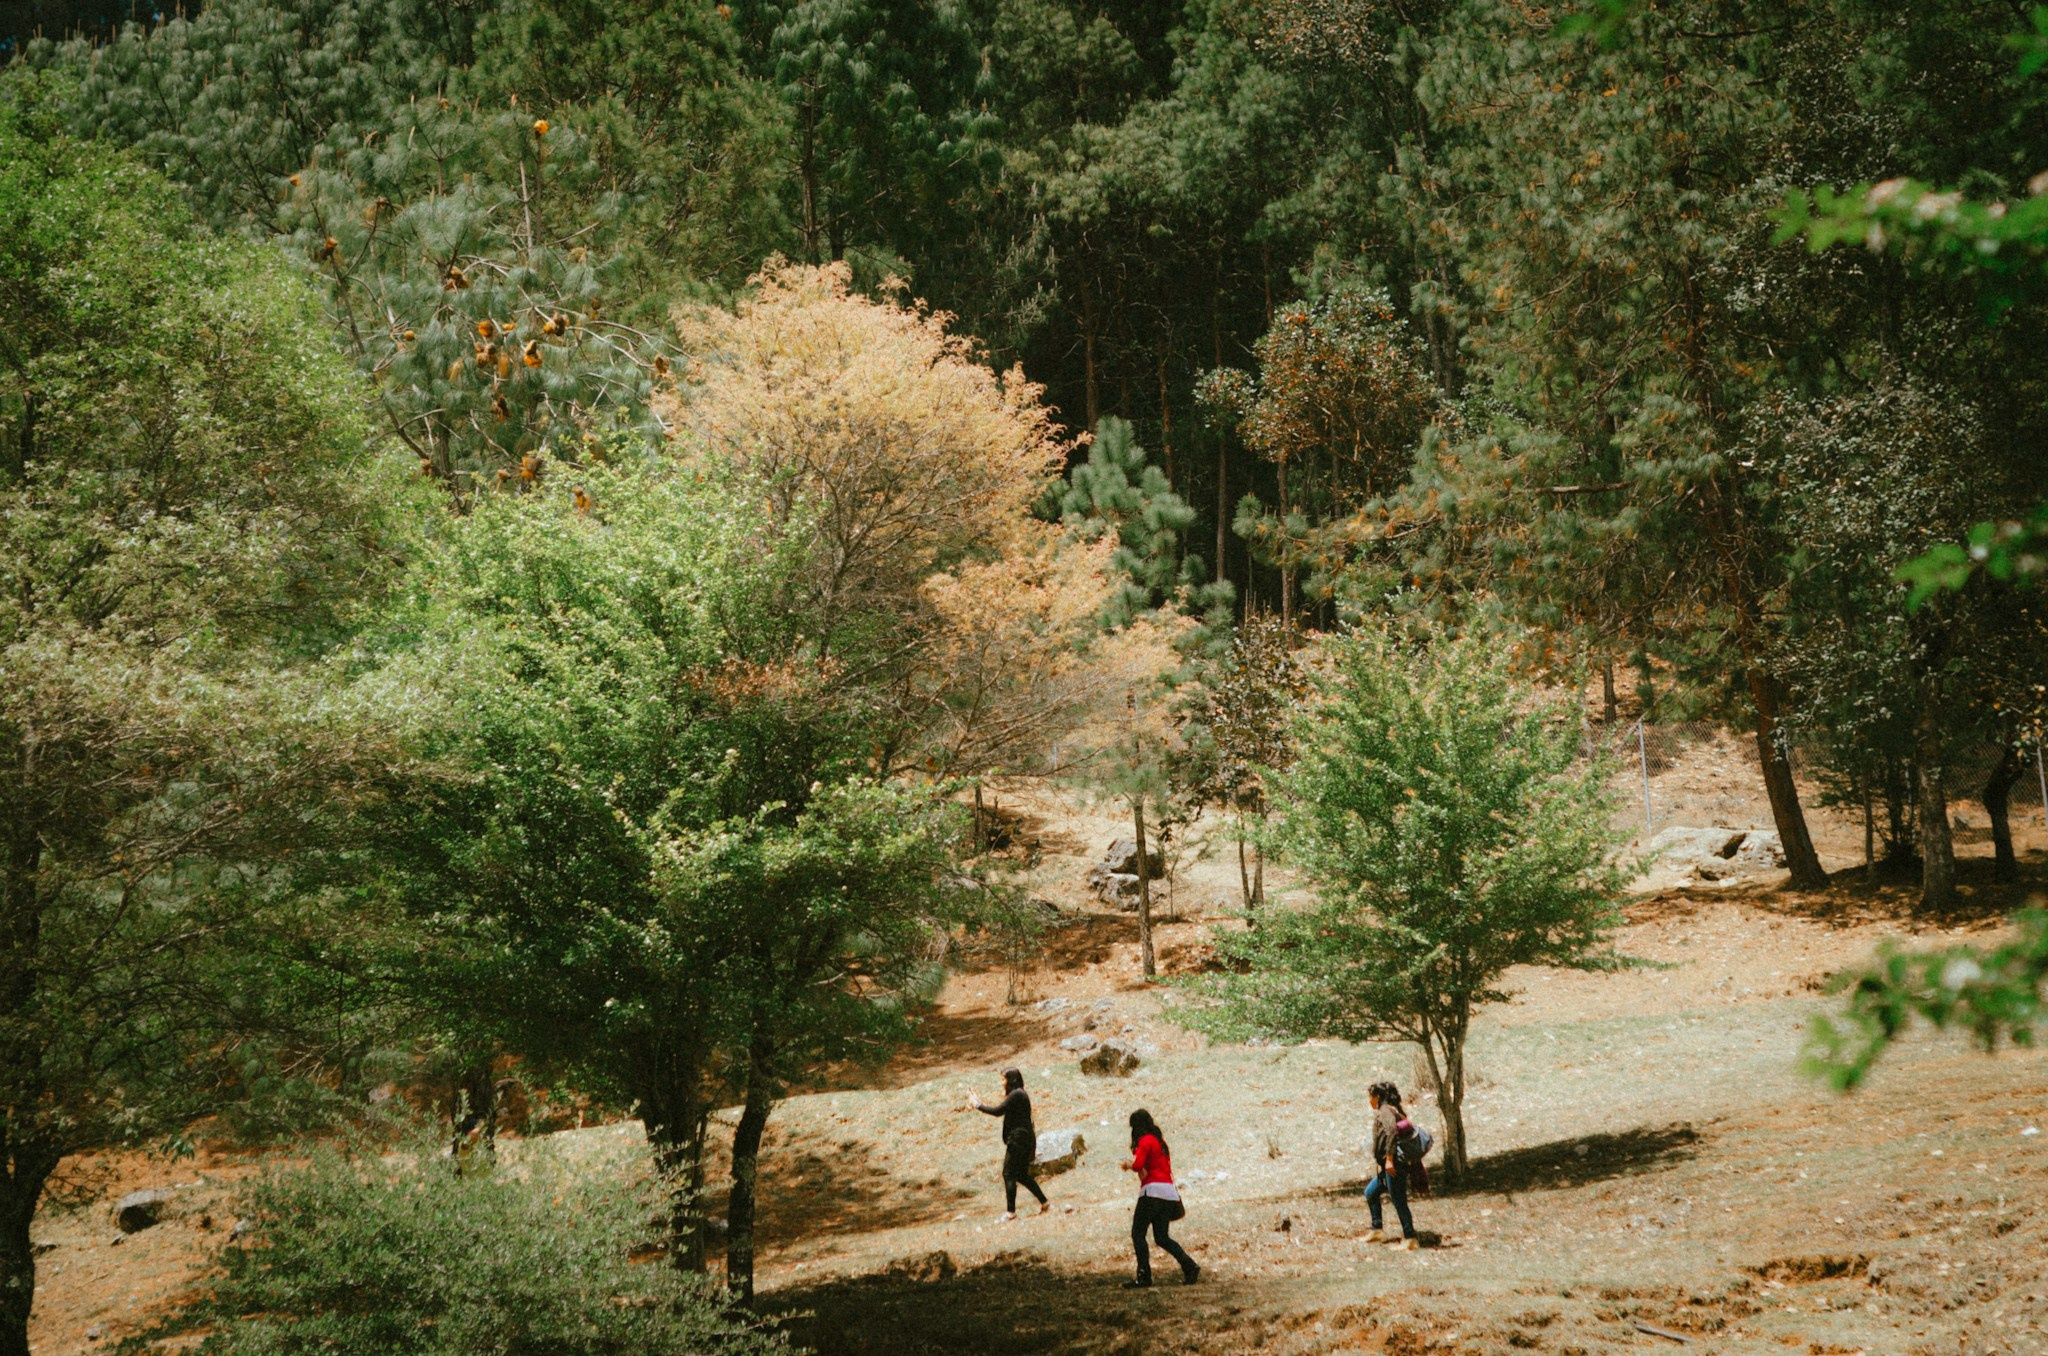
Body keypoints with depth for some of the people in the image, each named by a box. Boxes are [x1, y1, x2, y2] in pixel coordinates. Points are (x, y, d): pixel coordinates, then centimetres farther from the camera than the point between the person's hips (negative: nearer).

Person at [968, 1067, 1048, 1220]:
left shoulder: (1016, 1094, -14)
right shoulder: (1020, 1094, 17)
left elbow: (998, 1111, -17)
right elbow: (1002, 1112, 19)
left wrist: (978, 1106, -9)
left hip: (1018, 1139, -10)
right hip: (1026, 1139, 10)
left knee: (1009, 1174, -5)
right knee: (1022, 1175, 17)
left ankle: (1010, 1211, -5)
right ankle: (1045, 1203, 18)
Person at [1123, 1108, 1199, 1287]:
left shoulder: (1145, 1141, -7)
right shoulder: (1160, 1140, 20)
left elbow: (1138, 1164, -20)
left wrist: (1129, 1166, 1)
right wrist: (1143, 1169, 9)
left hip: (1153, 1190, -9)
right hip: (1169, 1191, 9)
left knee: (1138, 1233, -2)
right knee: (1162, 1237, 12)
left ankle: (1144, 1276, -8)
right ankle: (1189, 1266, -2)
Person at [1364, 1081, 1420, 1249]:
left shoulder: (1385, 1111, -12)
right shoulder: (1394, 1110, 17)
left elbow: (1392, 1131, -27)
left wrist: (1389, 1159, -26)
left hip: (1394, 1165, -11)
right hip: (1388, 1166, 11)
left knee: (1399, 1201, -7)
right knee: (1371, 1192, 20)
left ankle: (1410, 1240, -5)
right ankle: (1377, 1229, 26)